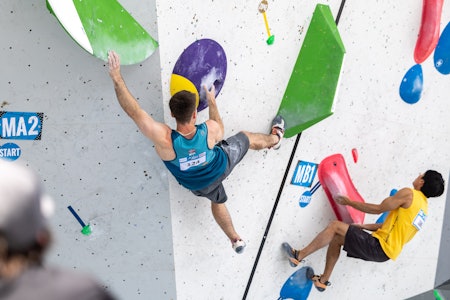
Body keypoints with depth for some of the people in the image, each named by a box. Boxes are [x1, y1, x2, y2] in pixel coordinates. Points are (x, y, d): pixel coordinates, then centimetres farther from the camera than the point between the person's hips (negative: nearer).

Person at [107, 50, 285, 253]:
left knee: (217, 201, 34)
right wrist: (211, 102, -1)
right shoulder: (210, 130, -40)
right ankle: (275, 138, 65)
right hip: (222, 165, 0)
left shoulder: (164, 139, -47)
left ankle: (236, 240, 55)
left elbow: (133, 111, -47)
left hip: (200, 184, 0)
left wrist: (117, 78, -44)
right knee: (247, 138, 30)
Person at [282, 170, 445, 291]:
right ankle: (323, 280, 26)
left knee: (335, 226, -9)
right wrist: (363, 226, 21)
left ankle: (298, 256, -4)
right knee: (336, 238, 19)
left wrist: (349, 202, 1)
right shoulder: (424, 207, 17)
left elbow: (379, 208, -9)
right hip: (385, 252, 9)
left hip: (380, 247, -9)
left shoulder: (409, 193, -10)